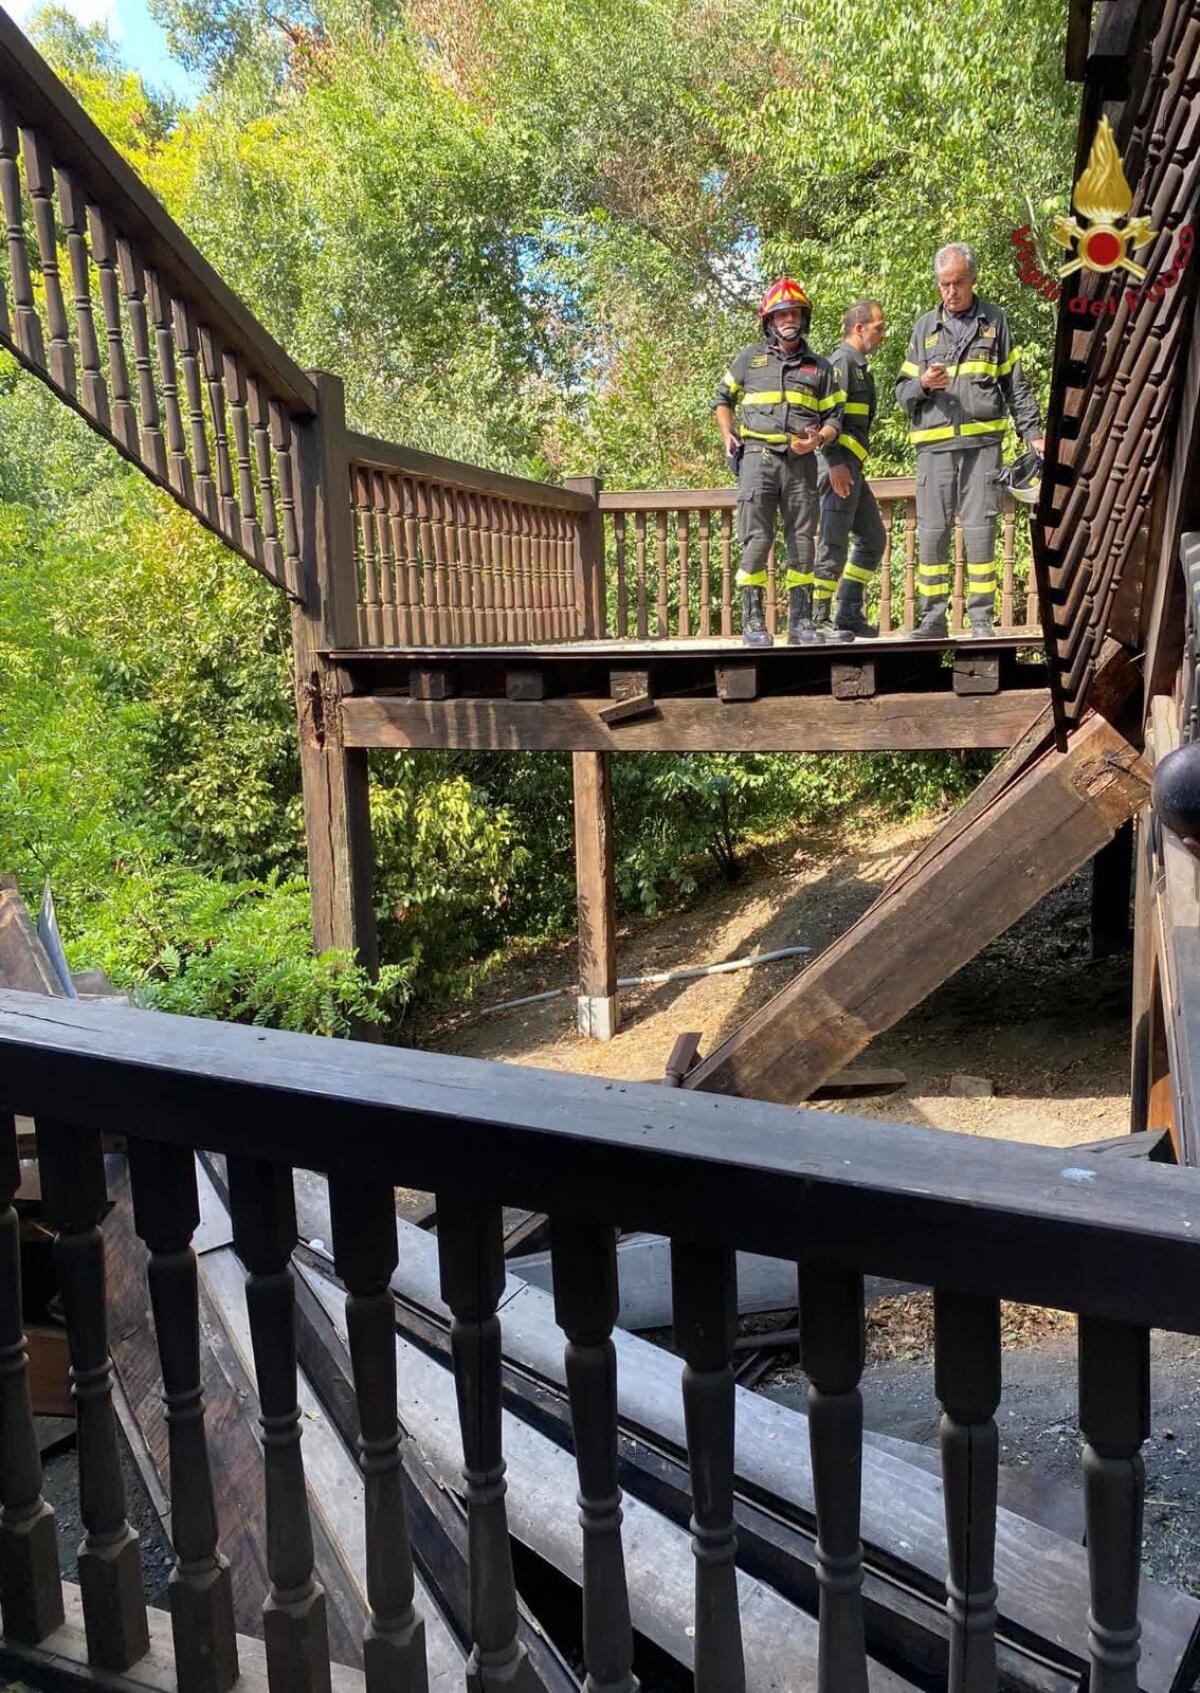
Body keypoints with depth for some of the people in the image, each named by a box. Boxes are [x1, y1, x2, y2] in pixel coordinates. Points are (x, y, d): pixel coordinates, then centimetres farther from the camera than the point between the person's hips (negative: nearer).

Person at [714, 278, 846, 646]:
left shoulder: (820, 367, 15)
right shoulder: (750, 358, 12)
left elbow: (834, 418, 14)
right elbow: (723, 398, 23)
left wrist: (818, 439, -7)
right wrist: (727, 435, 6)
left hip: (801, 462, 2)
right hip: (758, 457, -2)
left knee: (802, 541, 2)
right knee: (757, 539, -9)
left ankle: (800, 622, 9)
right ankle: (753, 620, -3)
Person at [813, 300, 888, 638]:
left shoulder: (858, 366, 25)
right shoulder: (841, 361, -7)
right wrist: (835, 463, -26)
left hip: (851, 468, 10)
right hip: (838, 465, -10)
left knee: (873, 539, 12)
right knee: (834, 544, -9)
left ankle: (848, 614, 13)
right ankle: (818, 619, -4)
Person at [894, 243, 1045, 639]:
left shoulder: (995, 321, 14)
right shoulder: (925, 326, 16)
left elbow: (1015, 386, 15)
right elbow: (902, 391, 16)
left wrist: (1033, 433, 8)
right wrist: (922, 384, -6)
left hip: (983, 443, -1)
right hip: (934, 445, 1)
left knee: (980, 531, -5)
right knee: (931, 532, -2)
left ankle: (981, 618, 1)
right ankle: (932, 618, 5)